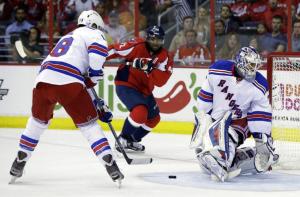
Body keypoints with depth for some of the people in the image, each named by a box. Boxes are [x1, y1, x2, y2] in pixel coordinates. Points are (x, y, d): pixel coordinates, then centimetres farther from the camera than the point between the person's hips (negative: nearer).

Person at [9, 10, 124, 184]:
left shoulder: (68, 37, 39)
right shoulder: (92, 33, 17)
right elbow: (98, 51, -11)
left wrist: (99, 107, 37)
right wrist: (94, 76, 3)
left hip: (43, 79, 7)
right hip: (67, 82, -6)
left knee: (38, 121, 28)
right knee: (88, 123, 1)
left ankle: (20, 162, 29)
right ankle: (110, 165, -7)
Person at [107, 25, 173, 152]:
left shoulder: (164, 56, -6)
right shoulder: (137, 46, -18)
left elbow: (160, 81, -16)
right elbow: (114, 50, -16)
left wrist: (149, 68, -32)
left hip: (144, 89, 8)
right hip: (125, 84, -8)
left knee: (154, 118, 17)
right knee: (140, 112, -27)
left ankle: (132, 140, 32)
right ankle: (122, 139, -8)